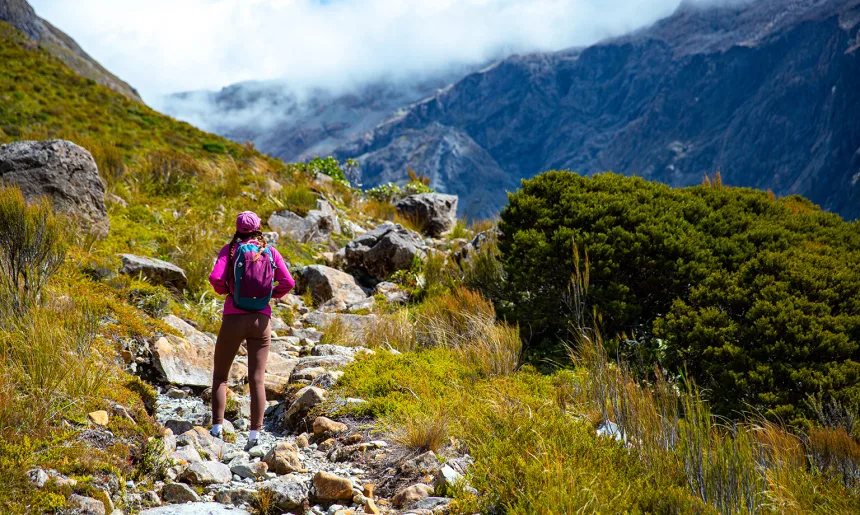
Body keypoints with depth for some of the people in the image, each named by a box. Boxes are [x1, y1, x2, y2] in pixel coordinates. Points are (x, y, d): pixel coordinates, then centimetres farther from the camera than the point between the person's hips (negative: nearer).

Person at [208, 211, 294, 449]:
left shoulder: (230, 250, -2)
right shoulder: (270, 251, 3)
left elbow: (215, 278, -15)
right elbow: (288, 282, -6)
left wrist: (223, 290, 5)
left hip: (233, 319, -1)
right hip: (261, 320, 1)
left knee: (220, 375, 12)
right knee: (257, 379, 4)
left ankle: (217, 427, 2)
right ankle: (255, 433, -3)